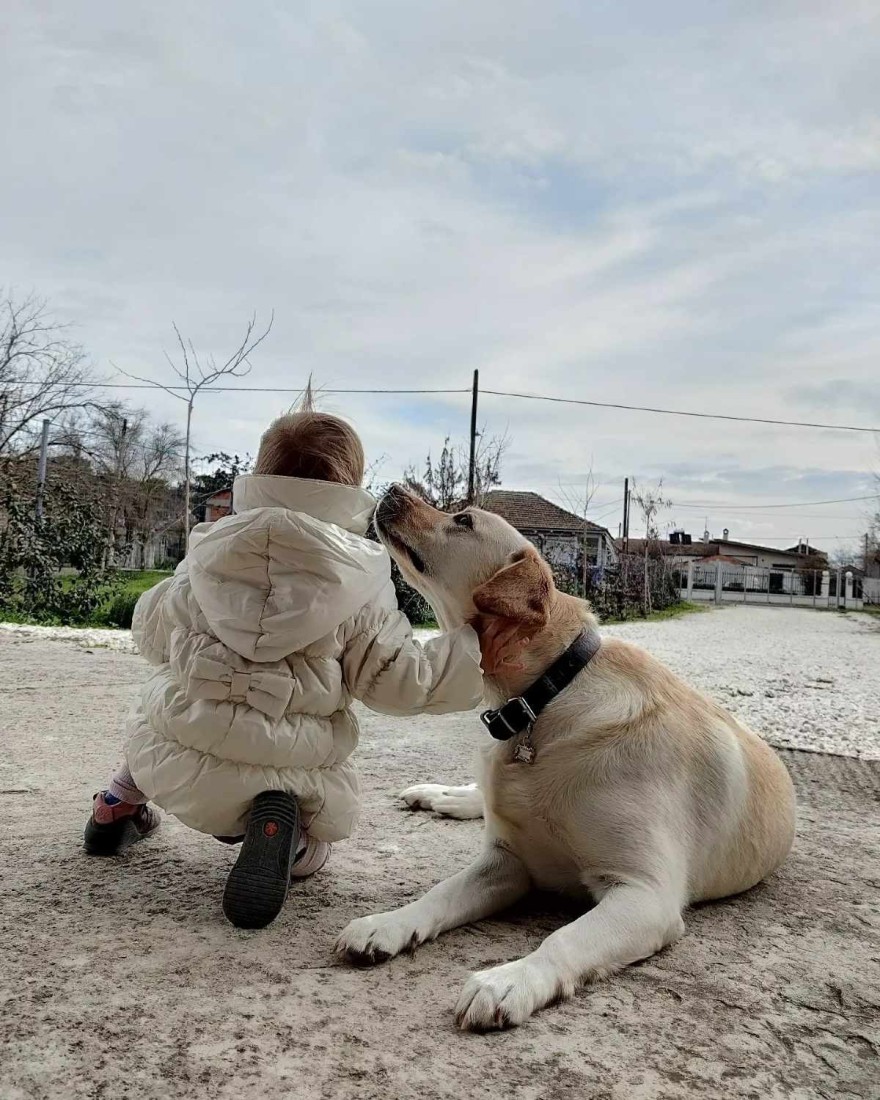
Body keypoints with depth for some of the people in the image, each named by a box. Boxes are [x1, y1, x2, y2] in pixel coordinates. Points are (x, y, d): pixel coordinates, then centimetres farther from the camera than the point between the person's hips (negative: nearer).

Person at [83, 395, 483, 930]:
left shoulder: (210, 552, 2)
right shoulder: (361, 584, -5)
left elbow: (151, 631, 16)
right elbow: (400, 679, -4)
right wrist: (478, 644, 5)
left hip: (175, 765, 4)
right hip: (290, 772, -4)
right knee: (311, 850, 28)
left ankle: (122, 804, 29)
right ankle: (280, 825, -7)